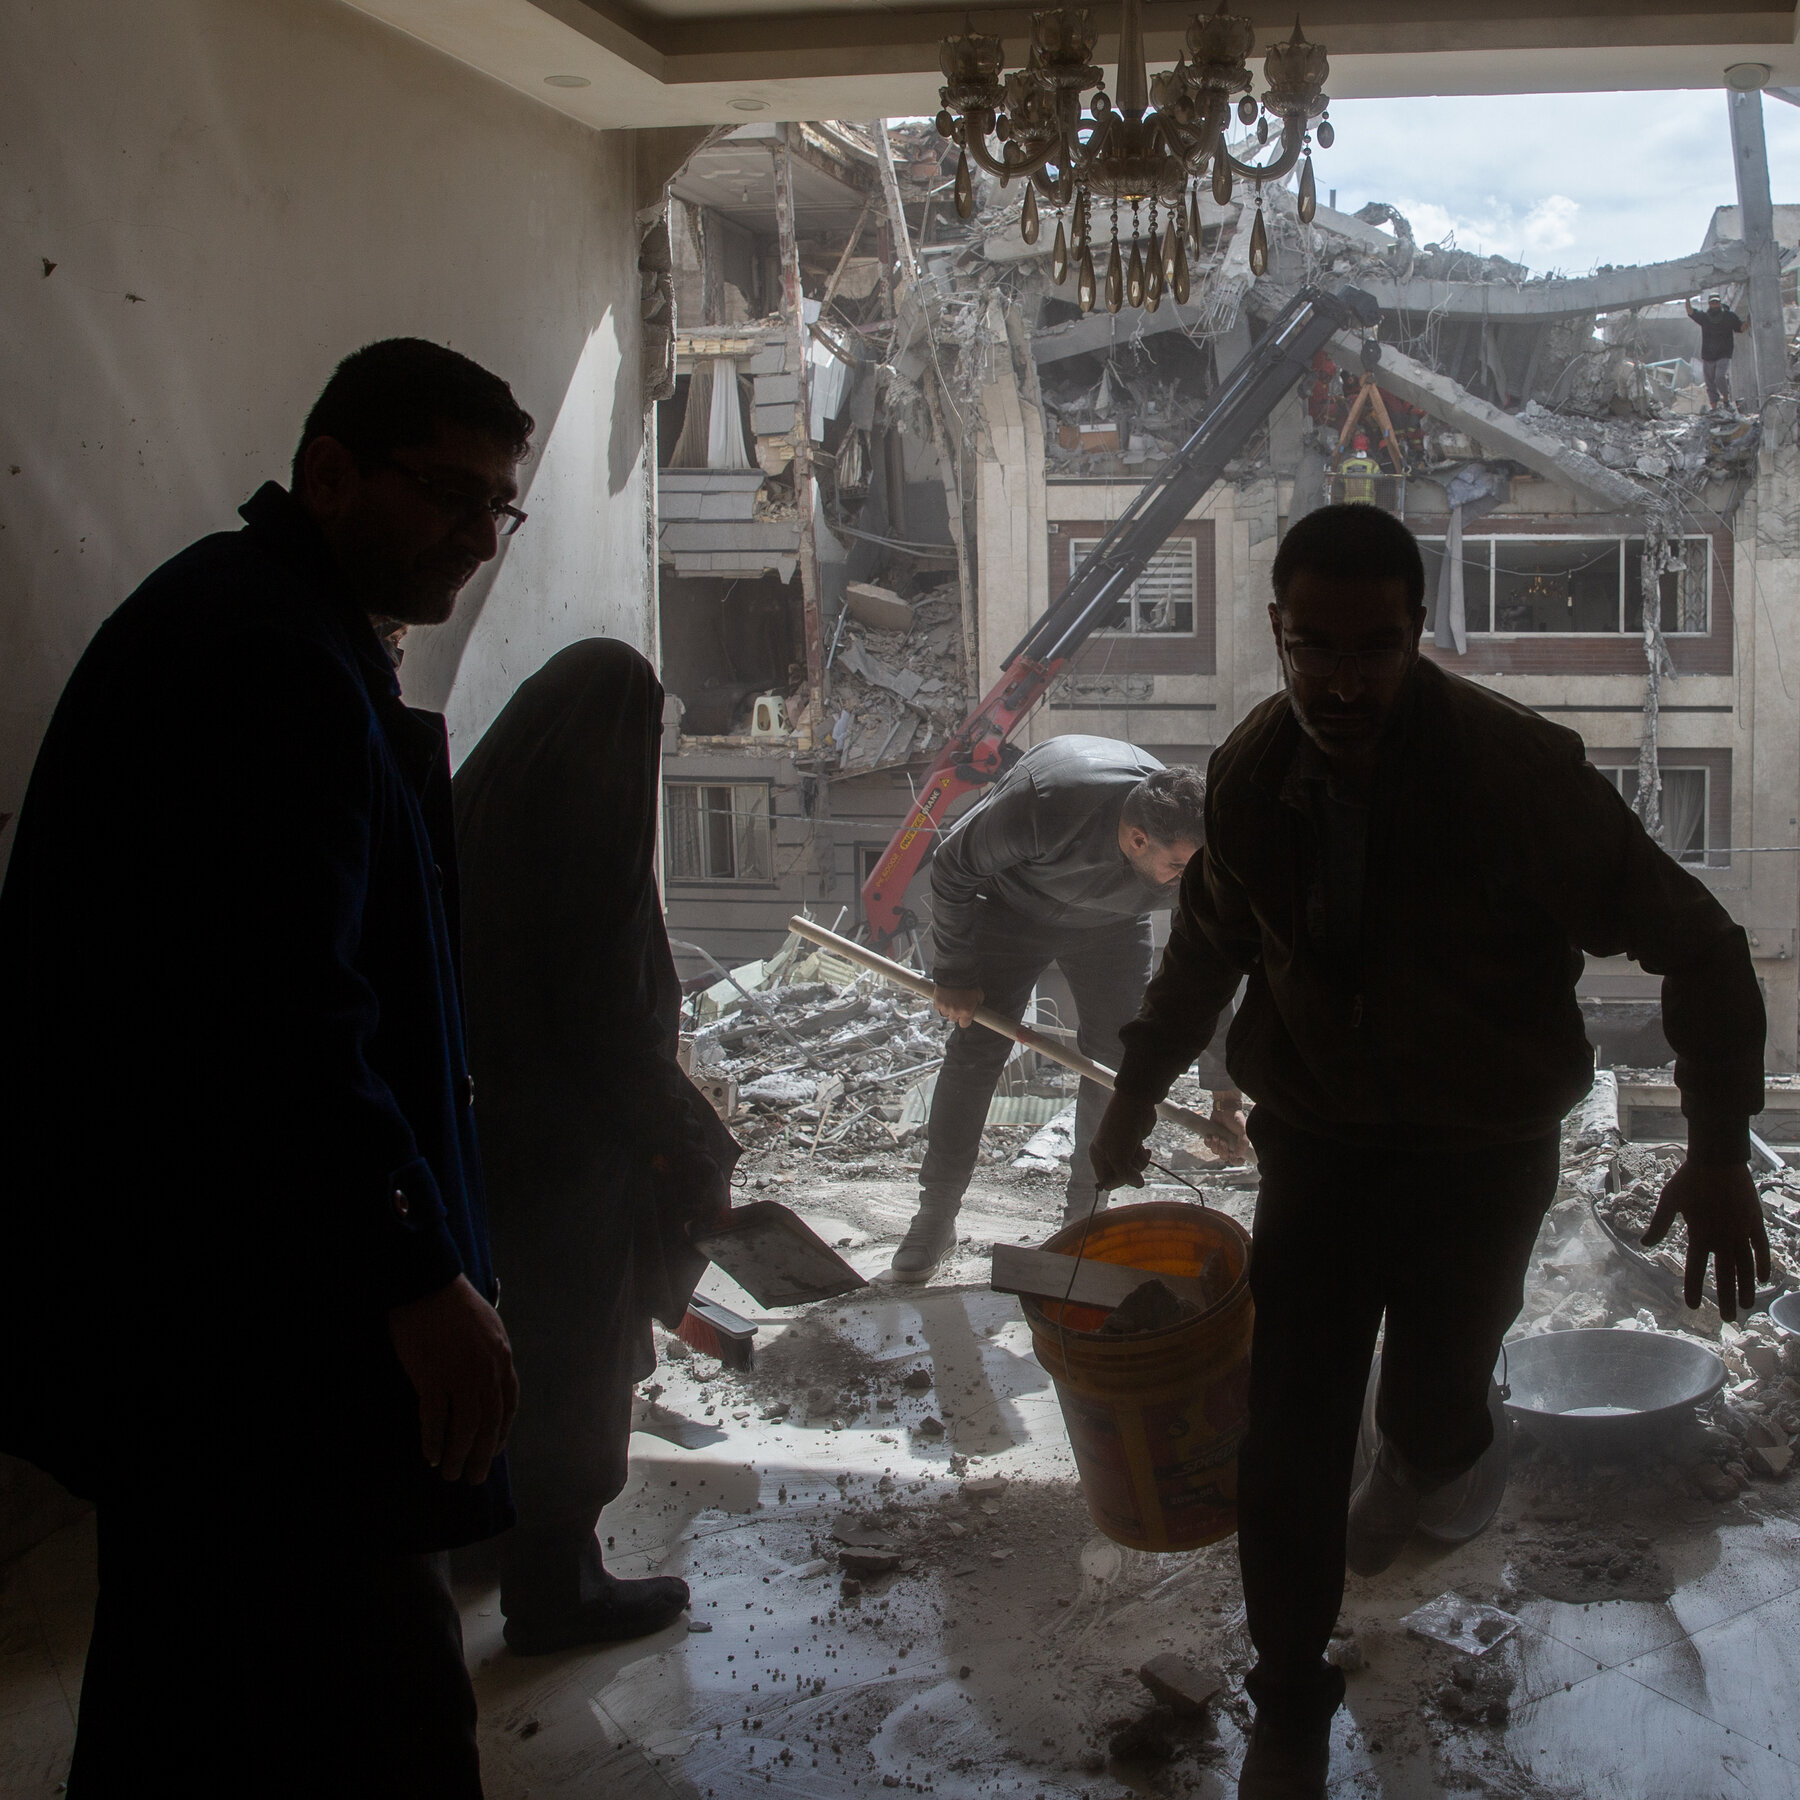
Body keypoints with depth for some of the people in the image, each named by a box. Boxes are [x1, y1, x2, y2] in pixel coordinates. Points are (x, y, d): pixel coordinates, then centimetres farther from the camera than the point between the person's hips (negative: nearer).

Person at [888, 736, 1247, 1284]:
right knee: (974, 1049, -7)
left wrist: (1224, 1095, -14)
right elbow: (953, 869, -24)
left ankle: (1085, 1214, 9)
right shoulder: (1044, 804, -43)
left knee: (1117, 1061, -6)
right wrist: (953, 976, -15)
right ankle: (935, 1217, 2)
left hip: (1111, 925, 3)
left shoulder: (1191, 856, -31)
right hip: (1012, 906, -2)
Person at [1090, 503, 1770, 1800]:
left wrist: (1721, 1147, -21)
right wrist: (1140, 1087, 16)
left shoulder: (1518, 772, -23)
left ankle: (1422, 1455, 48)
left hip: (1482, 1154, -2)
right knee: (1289, 1439, -2)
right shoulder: (1253, 773, -11)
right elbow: (1211, 939, 10)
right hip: (1314, 1136, 2)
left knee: (1435, 1400, 6)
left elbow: (1695, 943, -14)